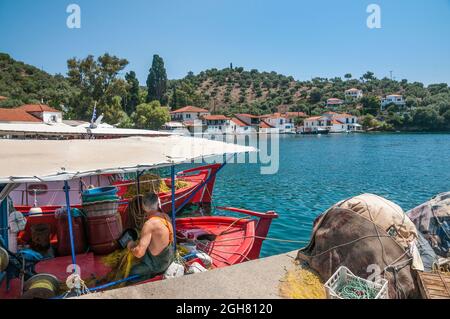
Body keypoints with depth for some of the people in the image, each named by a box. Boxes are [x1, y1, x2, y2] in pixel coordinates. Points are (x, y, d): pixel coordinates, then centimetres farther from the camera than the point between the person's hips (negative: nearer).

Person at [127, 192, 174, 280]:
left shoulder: (150, 224, -30)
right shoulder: (165, 216, -7)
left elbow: (139, 253, -31)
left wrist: (131, 246, -11)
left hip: (157, 264, -7)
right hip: (169, 257, 8)